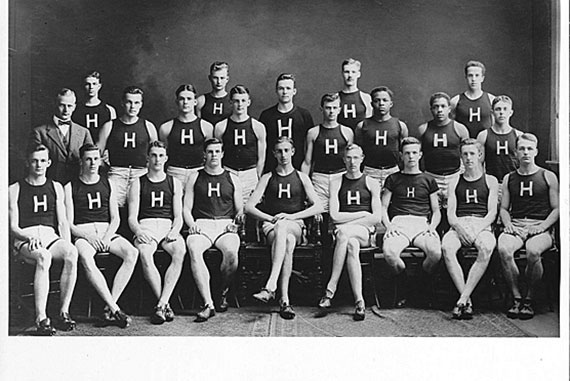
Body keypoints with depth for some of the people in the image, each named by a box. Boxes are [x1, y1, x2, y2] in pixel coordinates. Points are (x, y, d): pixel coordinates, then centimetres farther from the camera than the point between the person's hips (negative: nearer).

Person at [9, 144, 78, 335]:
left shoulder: (56, 187, 20)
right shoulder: (15, 190, 11)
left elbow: (62, 221, 14)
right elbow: (13, 227, 4)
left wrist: (66, 244, -4)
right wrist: (29, 238, -17)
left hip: (50, 236, 3)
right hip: (25, 239, -3)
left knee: (72, 253, -32)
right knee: (43, 256, -38)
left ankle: (64, 312, -28)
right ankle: (41, 319, -39)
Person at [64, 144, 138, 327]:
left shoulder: (107, 184, 16)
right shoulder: (70, 187, 8)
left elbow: (115, 219, 12)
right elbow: (69, 224, 2)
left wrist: (107, 237, -9)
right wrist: (88, 237, -16)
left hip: (107, 232, 3)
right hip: (82, 234, -3)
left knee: (132, 253, -27)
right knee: (86, 259, -37)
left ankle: (109, 308, -28)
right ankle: (115, 309, -35)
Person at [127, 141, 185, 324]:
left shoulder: (174, 183, 18)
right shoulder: (138, 184, 14)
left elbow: (178, 216, 12)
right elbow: (132, 217, 7)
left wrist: (174, 231, -11)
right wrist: (138, 231, -16)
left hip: (168, 227, 1)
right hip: (145, 227, -1)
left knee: (180, 251, -34)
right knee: (144, 254, -36)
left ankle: (161, 304, -34)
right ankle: (165, 304, -26)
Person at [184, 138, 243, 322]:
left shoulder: (232, 179, 17)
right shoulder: (195, 177, 16)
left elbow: (240, 210, 15)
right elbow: (186, 208, 12)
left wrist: (236, 221, -6)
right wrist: (192, 224, -7)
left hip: (226, 225, 0)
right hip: (201, 225, 0)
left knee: (231, 252, -34)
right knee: (194, 249, -35)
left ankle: (224, 293, -7)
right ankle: (208, 304, -37)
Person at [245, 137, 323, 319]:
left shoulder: (301, 178, 15)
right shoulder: (267, 178, 16)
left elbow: (318, 207, 3)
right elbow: (249, 207, 6)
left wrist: (291, 217, -10)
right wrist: (270, 218, -11)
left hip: (295, 227, 0)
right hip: (271, 226, 0)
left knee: (282, 227, -39)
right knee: (287, 242, -37)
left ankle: (270, 286, -49)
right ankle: (284, 300, -47)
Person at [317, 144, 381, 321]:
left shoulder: (371, 183, 10)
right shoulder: (336, 183, 14)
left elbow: (377, 218, 0)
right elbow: (334, 216, 2)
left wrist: (348, 223, -8)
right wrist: (362, 214, -4)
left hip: (366, 233, -1)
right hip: (344, 232, 1)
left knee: (343, 233, -36)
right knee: (352, 245, -36)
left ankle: (330, 290, -36)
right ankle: (359, 302, -41)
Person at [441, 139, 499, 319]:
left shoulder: (491, 181, 17)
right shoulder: (455, 182, 22)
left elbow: (492, 213, 6)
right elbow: (450, 213, 11)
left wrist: (478, 229, -12)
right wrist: (460, 227, -11)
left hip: (483, 225, -1)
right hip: (459, 225, 1)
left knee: (486, 248, -38)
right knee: (447, 247, -34)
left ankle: (462, 299, -36)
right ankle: (467, 302, -31)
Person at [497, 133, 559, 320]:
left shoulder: (548, 177, 9)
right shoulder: (509, 178, 17)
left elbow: (557, 208, 6)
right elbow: (503, 208, 18)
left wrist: (543, 226, -9)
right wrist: (508, 224, -3)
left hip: (541, 228, -2)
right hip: (515, 226, 2)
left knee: (533, 251, -36)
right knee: (503, 248, -32)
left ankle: (529, 299, -15)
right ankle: (517, 298, -18)